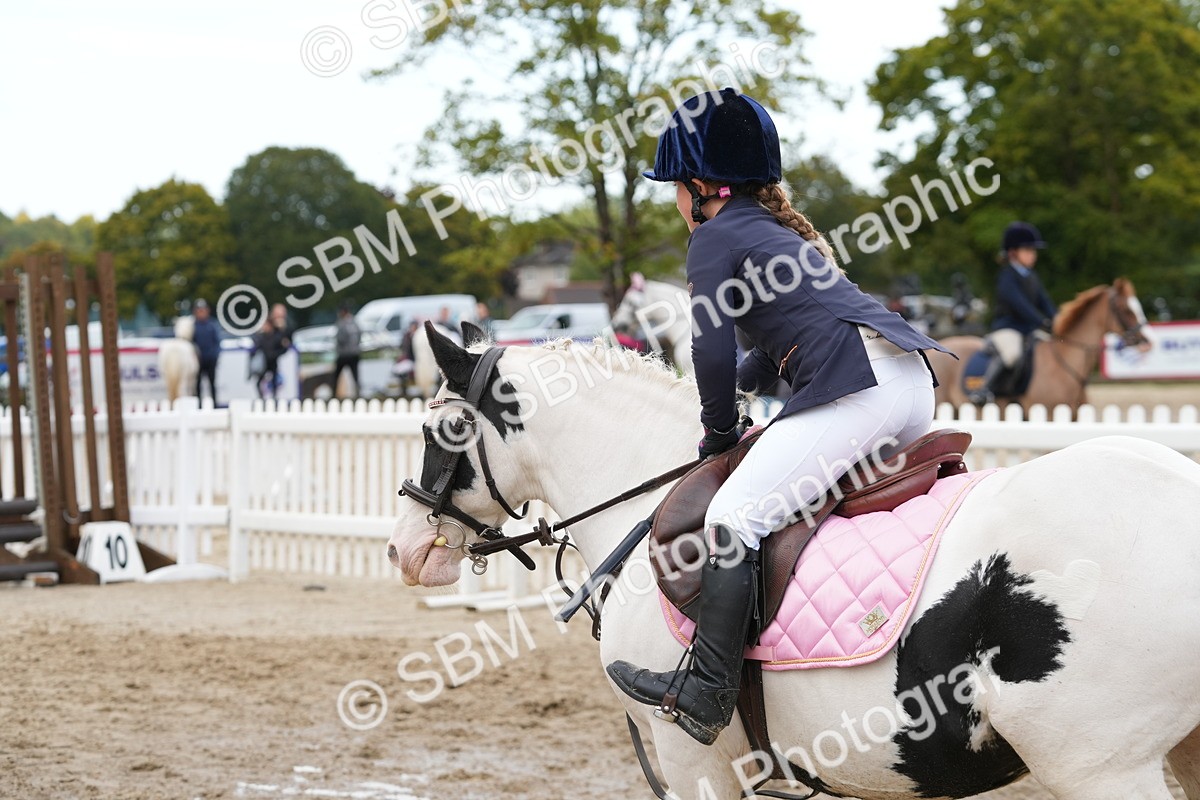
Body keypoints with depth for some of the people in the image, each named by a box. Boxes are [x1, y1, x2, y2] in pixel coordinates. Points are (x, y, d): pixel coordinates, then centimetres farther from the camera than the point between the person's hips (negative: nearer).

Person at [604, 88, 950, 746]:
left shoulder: (717, 235, 3)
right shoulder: (778, 229, 31)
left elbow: (712, 348, -4)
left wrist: (720, 431, 9)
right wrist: (734, 390, 33)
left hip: (854, 383, -10)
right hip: (913, 379, 10)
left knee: (733, 517, -12)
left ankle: (705, 693, -18)